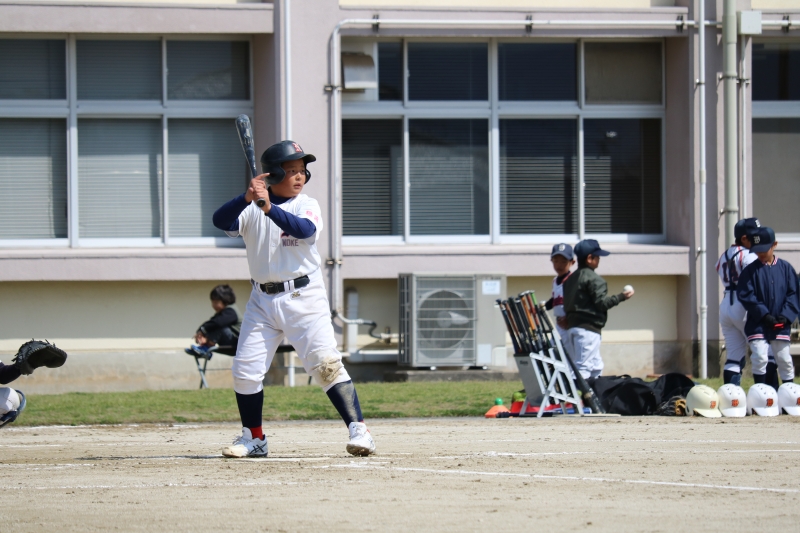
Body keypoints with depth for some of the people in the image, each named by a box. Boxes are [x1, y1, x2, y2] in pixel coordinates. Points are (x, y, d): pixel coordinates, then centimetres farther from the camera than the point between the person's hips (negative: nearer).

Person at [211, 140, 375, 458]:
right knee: (245, 371, 2)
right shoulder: (251, 208, 3)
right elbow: (220, 221, -15)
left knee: (325, 362, -15)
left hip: (303, 297, -3)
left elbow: (304, 230, -23)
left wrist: (268, 207, -36)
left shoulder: (307, 206, -1)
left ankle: (358, 429, -16)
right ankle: (254, 439, 18)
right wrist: (247, 198, -32)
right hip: (263, 300, 3)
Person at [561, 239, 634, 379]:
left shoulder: (570, 279, 17)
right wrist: (621, 297, -6)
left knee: (596, 366, 15)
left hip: (572, 326, 9)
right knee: (584, 368, -12)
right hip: (588, 329, -9)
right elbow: (601, 303, -15)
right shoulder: (593, 279, -10)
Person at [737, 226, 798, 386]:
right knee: (759, 358, -10)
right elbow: (745, 295, -7)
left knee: (784, 359, 7)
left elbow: (793, 294, 3)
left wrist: (786, 315, -10)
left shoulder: (785, 268, 3)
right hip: (757, 324, -2)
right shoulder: (750, 270, -1)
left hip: (781, 325, 2)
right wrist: (764, 315, -15)